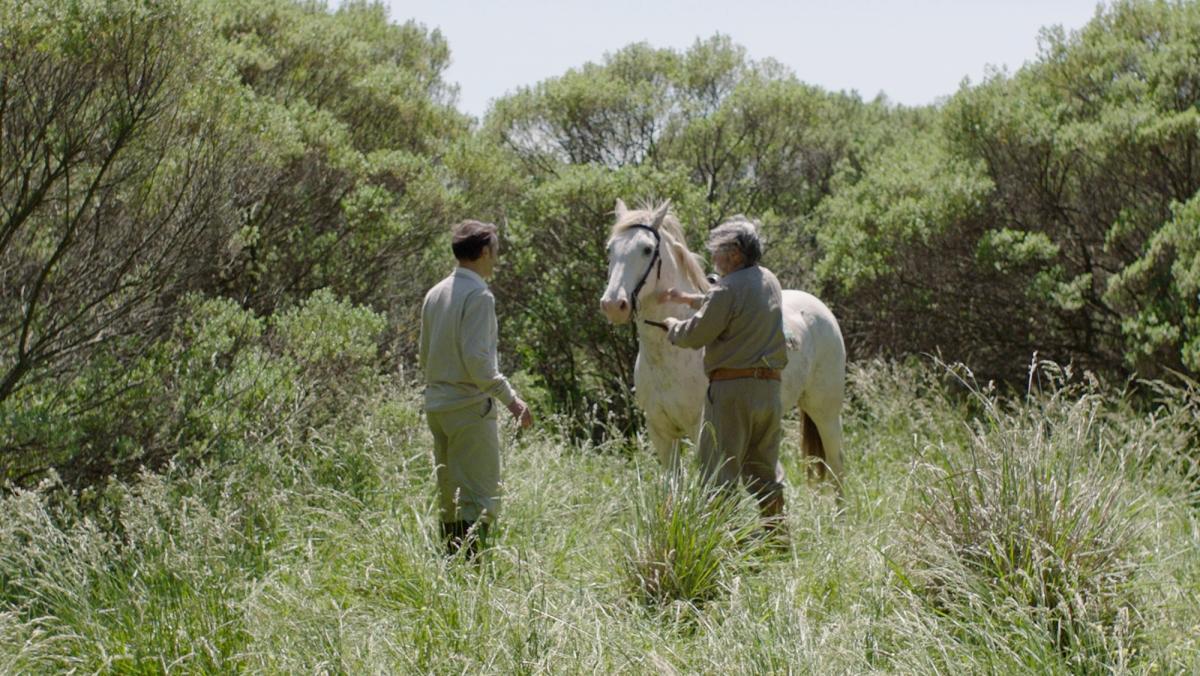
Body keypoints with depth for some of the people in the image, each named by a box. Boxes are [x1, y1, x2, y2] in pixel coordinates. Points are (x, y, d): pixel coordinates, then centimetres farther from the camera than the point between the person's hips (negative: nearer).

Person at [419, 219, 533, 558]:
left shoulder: (435, 293, 11)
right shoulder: (479, 295, -14)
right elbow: (476, 358, -21)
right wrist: (510, 398, -17)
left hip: (436, 402, 8)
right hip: (470, 405, -8)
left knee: (449, 495, 14)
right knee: (480, 498, -5)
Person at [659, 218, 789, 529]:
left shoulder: (728, 288, -14)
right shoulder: (770, 282, 12)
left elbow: (694, 335, -11)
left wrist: (671, 325, 9)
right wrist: (684, 298, 26)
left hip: (732, 388, -8)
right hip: (769, 388, 8)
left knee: (719, 470, -2)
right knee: (765, 470, 15)